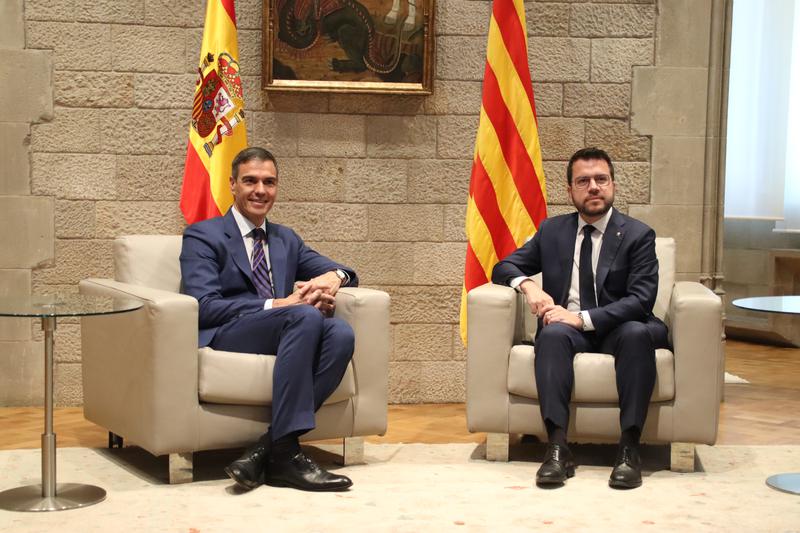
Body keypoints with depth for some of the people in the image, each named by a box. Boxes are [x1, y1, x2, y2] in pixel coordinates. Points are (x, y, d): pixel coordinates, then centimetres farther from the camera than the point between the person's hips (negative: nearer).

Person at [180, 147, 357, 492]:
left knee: (341, 333, -27)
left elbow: (342, 272, 20)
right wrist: (276, 305, -16)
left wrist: (333, 277, -7)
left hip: (282, 332, 5)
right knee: (306, 316, -33)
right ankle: (284, 452, -33)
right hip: (223, 337, -5)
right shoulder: (203, 236, 6)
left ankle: (267, 448, -30)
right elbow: (204, 306, -8)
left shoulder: (287, 240, 25)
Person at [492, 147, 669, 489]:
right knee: (552, 333, -33)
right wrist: (527, 285, -10)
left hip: (616, 330, -2)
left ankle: (629, 448, -35)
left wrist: (582, 318, -22)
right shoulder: (552, 231, 12)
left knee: (637, 332, -36)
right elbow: (503, 267, 14)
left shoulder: (637, 235, 1)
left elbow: (641, 299, -11)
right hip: (567, 330, 2)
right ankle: (557, 447, -40)